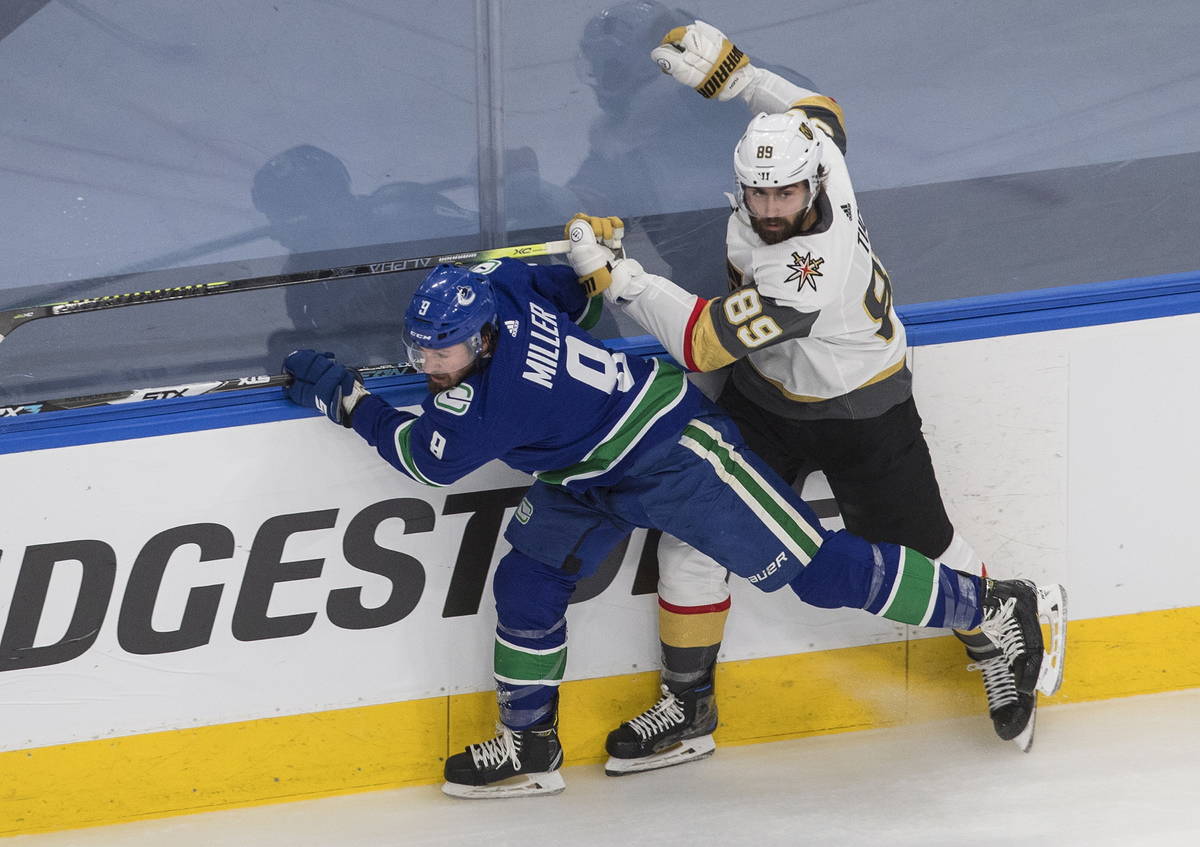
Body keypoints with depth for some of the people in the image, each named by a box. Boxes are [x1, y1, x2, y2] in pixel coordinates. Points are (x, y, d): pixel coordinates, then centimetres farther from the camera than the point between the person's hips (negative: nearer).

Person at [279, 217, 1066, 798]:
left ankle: (997, 606, 9)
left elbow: (429, 457, -18)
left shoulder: (498, 393, -33)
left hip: (676, 451, -10)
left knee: (817, 568, -3)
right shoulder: (493, 288, -9)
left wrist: (344, 395, -15)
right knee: (525, 584, 5)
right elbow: (573, 289, 9)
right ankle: (530, 746, 20)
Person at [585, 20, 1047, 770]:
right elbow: (818, 110, 5)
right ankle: (688, 704, 16)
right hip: (767, 400, 7)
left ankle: (998, 652, 40)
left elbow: (703, 342, -39)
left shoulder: (804, 279, -42)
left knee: (919, 548, 9)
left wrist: (621, 277, -33)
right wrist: (732, 72, -3)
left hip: (861, 414, -7)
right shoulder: (806, 145, -20)